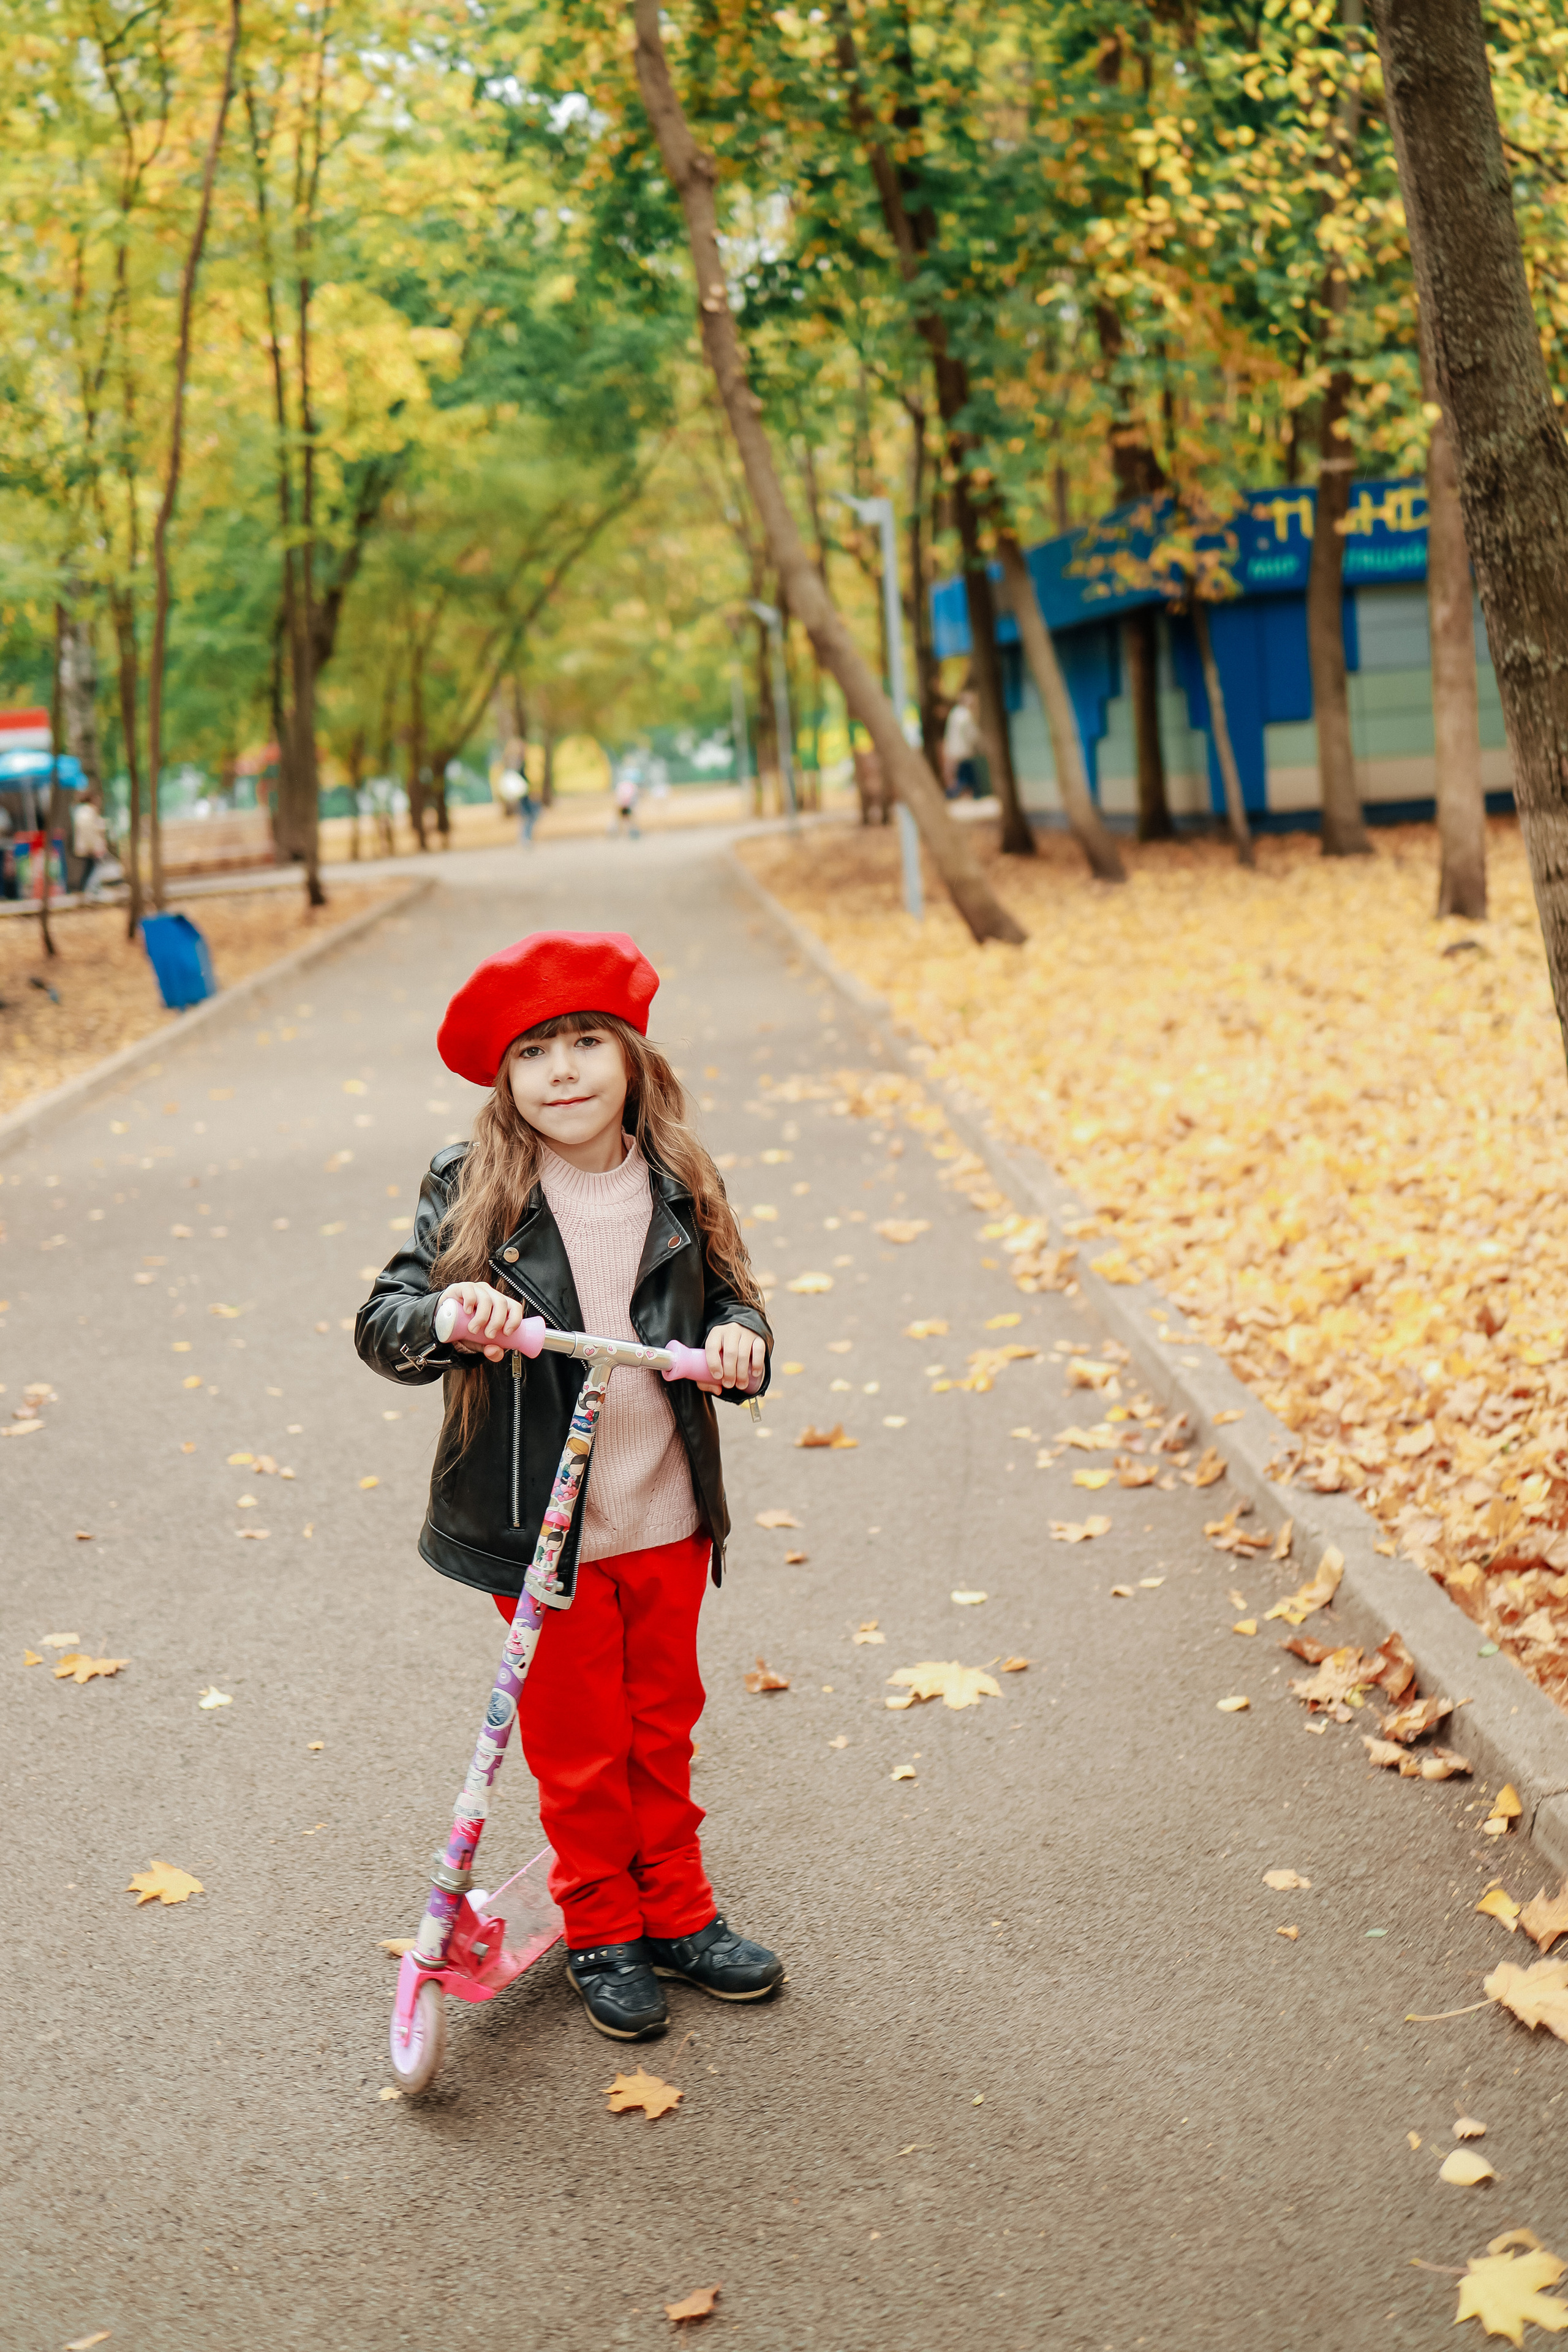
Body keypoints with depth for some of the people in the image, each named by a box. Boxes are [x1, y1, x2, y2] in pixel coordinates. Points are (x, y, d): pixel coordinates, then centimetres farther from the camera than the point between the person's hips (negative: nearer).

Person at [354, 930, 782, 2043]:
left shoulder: (681, 1186, -2)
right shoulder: (469, 1192, -10)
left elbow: (729, 1295, 9)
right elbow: (380, 1325, -12)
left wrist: (738, 1337, -15)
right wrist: (446, 1314, -34)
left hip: (667, 1517, 3)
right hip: (544, 1529, -3)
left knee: (662, 1725, 19)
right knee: (579, 1745, 12)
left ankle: (679, 1912, 37)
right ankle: (601, 1934, 31)